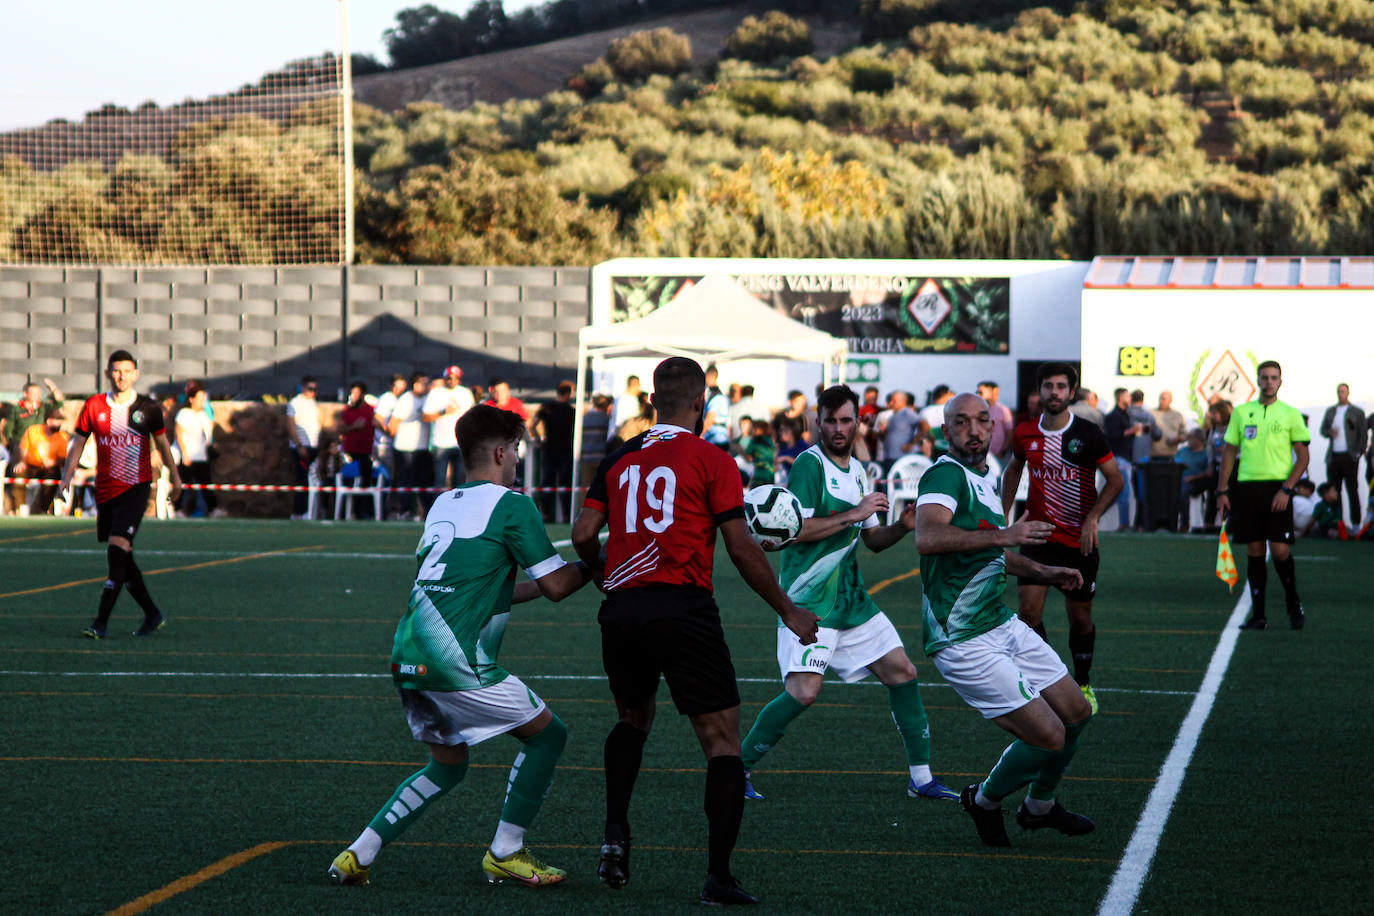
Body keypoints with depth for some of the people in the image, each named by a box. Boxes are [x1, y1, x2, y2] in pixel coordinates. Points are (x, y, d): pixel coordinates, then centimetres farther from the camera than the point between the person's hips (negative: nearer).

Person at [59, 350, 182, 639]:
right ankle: (152, 614, 22)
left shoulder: (148, 408, 0)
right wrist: (67, 475, -2)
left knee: (118, 546, -18)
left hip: (136, 487, -3)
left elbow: (162, 443, 12)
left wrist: (174, 478, 15)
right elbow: (78, 442, 10)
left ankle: (101, 622, -18)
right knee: (122, 559, 6)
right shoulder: (93, 406, 4)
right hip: (105, 490, 3)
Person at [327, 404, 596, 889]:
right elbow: (557, 585, -1)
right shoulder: (511, 505, -3)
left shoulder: (442, 504, 20)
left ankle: (358, 854, 13)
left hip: (406, 658, 8)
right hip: (453, 661, -8)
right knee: (546, 734, 8)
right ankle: (505, 853, 9)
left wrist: (531, 589, 33)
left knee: (447, 764, 23)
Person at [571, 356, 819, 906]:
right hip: (683, 610, -5)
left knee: (632, 719, 29)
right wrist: (788, 611, 6)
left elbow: (583, 536, 7)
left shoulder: (621, 460, 12)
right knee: (722, 741, 1)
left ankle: (615, 835, 14)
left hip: (621, 611, 5)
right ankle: (718, 876, -9)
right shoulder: (712, 461, -1)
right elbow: (741, 549, -4)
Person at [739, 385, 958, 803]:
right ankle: (738, 767, -4)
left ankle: (921, 777, 15)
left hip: (850, 597, 8)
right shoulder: (809, 464, -11)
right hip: (809, 600, -8)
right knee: (804, 690, -19)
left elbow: (873, 540, 20)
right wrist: (852, 515, -19)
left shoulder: (857, 470, 14)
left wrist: (902, 526, 0)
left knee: (902, 672, 5)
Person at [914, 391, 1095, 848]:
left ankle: (1039, 805, 38)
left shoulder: (986, 478, 14)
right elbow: (927, 537, -37)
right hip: (964, 641, -10)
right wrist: (1004, 535, -40)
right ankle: (984, 800, 15)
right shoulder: (946, 475, -17)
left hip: (1003, 624, 10)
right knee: (1049, 736, -12)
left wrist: (1044, 572, 26)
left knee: (1076, 713, 16)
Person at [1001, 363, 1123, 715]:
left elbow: (1116, 479, -5)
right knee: (1028, 610, -13)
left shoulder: (1087, 434, -9)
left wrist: (1092, 518, -17)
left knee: (1080, 618, 8)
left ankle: (1083, 683, 30)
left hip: (1079, 541, -2)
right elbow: (1014, 469, 21)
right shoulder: (1024, 434, 0)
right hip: (1038, 537, 2)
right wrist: (1004, 514, 14)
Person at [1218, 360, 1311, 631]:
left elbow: (1303, 456, 0)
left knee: (1280, 550, -8)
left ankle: (1294, 605, 14)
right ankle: (1258, 615, 7)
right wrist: (1222, 491, 6)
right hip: (1246, 487, 3)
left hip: (1277, 488, -3)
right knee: (1254, 551, 3)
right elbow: (1229, 452, 14)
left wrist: (1286, 489, -11)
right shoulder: (1241, 412, 11)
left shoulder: (1290, 414, 3)